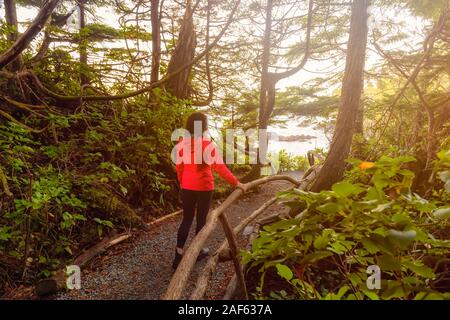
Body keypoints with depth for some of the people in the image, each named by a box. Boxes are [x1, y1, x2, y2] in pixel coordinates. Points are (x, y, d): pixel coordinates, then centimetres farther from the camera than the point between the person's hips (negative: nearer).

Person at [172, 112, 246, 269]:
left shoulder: (181, 143, -3)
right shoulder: (208, 145, -15)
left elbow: (179, 167, 3)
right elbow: (220, 168, -15)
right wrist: (236, 182, -7)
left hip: (187, 187, 3)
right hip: (204, 187, -3)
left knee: (186, 219, 14)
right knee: (201, 219, 13)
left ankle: (179, 254, 10)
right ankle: (198, 251, 26)